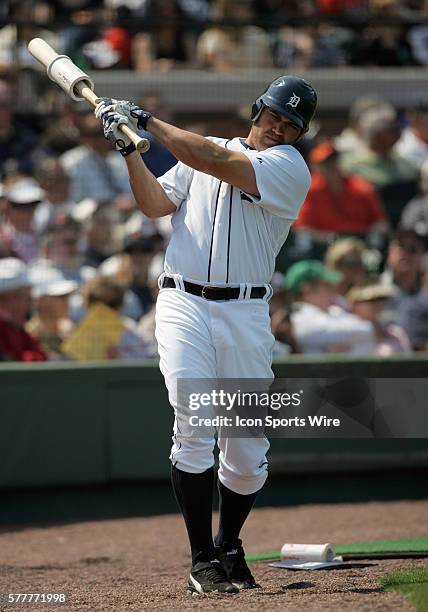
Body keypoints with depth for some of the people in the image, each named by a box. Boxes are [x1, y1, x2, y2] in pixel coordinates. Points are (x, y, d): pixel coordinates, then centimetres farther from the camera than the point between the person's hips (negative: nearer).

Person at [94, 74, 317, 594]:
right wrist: (130, 148, -4)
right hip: (184, 303, 1)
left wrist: (147, 121, -10)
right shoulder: (201, 150, 15)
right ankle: (203, 560, -7)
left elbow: (217, 162, -12)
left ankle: (228, 547, 26)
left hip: (245, 313, -1)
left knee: (248, 450, 2)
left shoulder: (290, 167, 0)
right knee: (194, 430, -13)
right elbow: (156, 204, 8)